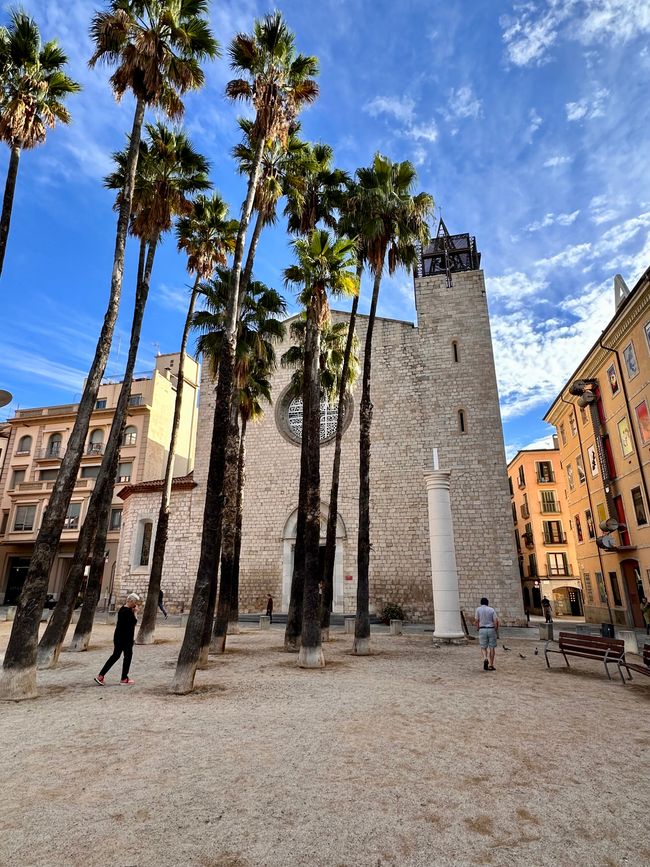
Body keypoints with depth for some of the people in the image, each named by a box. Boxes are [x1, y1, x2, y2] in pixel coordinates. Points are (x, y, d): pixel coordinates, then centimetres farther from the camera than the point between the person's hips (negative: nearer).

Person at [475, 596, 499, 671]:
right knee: (492, 648, 10)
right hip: (491, 629, 1)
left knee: (483, 647, 8)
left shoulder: (478, 609, 2)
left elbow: (477, 621, -4)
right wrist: (496, 630, 6)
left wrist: (478, 629, 9)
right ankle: (491, 665, 11)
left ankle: (485, 659, -19)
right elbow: (496, 621, -5)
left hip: (482, 630, -1)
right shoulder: (492, 610, 3)